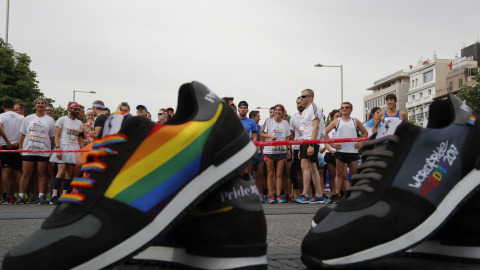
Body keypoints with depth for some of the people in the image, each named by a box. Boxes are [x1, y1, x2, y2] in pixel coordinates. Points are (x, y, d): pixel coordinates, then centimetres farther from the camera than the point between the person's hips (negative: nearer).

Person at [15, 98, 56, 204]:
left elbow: (52, 137, 10)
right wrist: (20, 148, 6)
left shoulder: (50, 120, 11)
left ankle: (41, 196, 3)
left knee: (41, 173, -1)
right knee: (26, 173, -2)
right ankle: (21, 196, 2)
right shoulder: (28, 118, 14)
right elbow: (23, 135, 13)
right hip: (28, 150, 1)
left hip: (44, 151, 0)